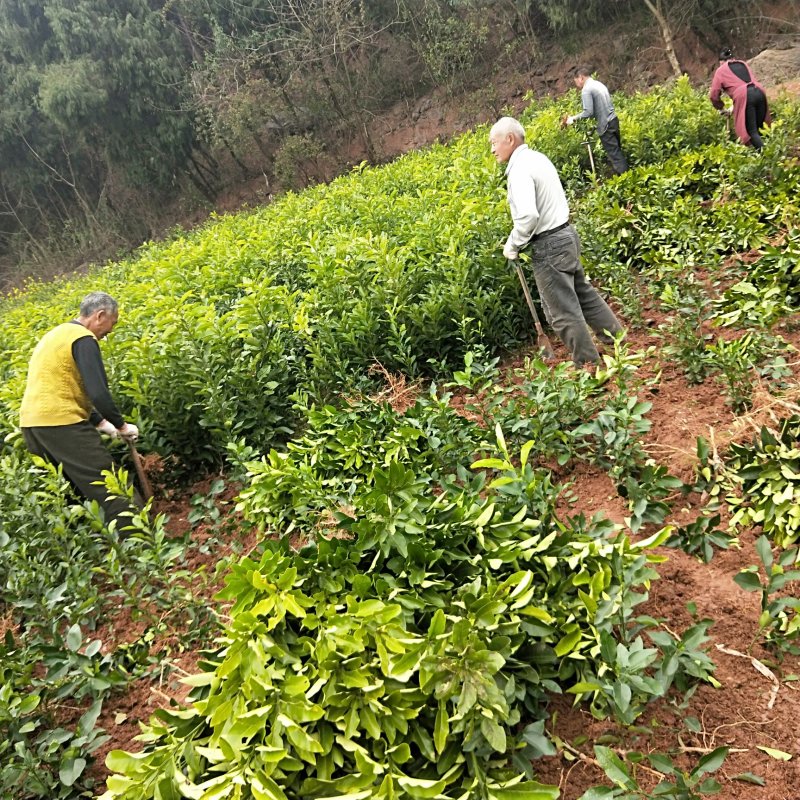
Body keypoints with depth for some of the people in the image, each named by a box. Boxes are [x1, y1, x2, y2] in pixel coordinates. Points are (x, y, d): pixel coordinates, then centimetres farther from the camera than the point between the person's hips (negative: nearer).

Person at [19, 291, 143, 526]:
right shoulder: (83, 339, -9)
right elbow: (98, 392, -18)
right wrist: (122, 426, -4)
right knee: (110, 490, -9)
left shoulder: (55, 335, 21)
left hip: (31, 422, 10)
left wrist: (99, 422, 21)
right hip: (61, 423, -10)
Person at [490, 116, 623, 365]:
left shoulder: (519, 169, -20)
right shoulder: (538, 157, 11)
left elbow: (528, 215, -32)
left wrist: (512, 245, -16)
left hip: (548, 245, -10)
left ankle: (588, 364, 14)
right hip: (566, 234, 10)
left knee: (563, 311, 2)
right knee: (582, 293, 23)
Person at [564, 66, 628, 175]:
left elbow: (588, 112, -21)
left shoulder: (586, 90, -13)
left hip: (606, 125, -9)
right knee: (617, 151, 16)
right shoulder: (599, 84, 15)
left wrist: (573, 119, -9)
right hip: (613, 120, 9)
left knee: (614, 155, -5)